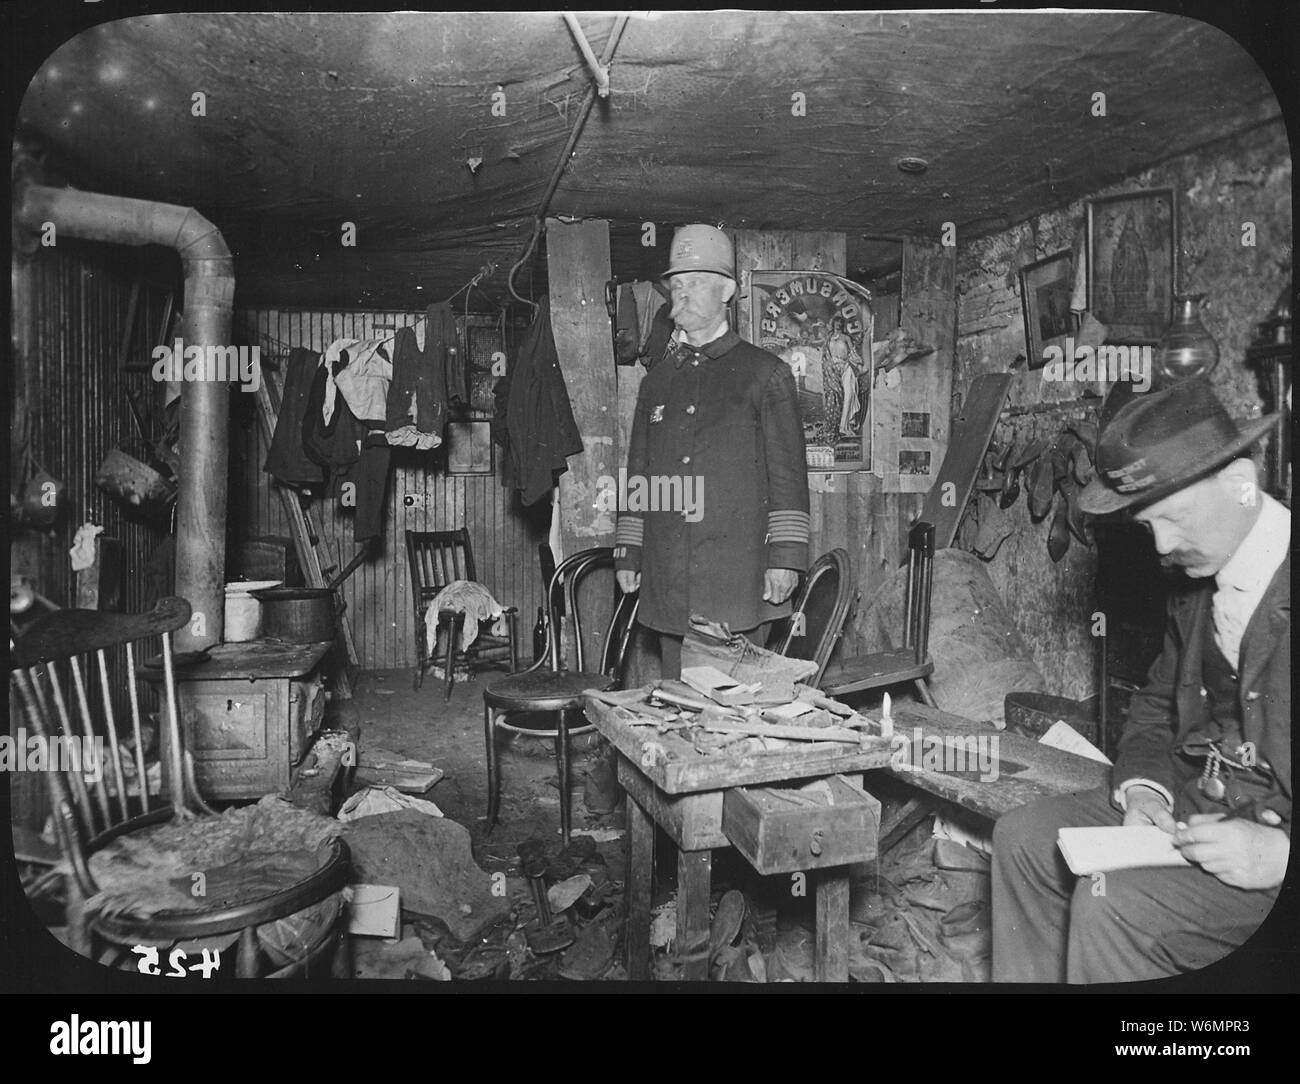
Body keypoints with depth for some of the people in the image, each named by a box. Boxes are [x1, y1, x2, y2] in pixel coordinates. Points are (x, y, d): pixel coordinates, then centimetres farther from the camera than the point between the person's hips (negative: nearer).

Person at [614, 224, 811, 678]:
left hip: (739, 578, -4)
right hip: (667, 581, 4)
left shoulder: (765, 373, 4)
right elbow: (638, 473, 19)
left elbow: (788, 474, -1)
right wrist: (627, 554, 13)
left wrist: (784, 557, -9)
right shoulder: (657, 380, 17)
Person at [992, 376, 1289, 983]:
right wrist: (1145, 789, -2)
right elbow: (1157, 704, 16)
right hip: (1200, 806, 8)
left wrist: (1283, 853, -28)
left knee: (1114, 900, -25)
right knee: (1024, 837, 4)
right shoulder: (1197, 580, 5)